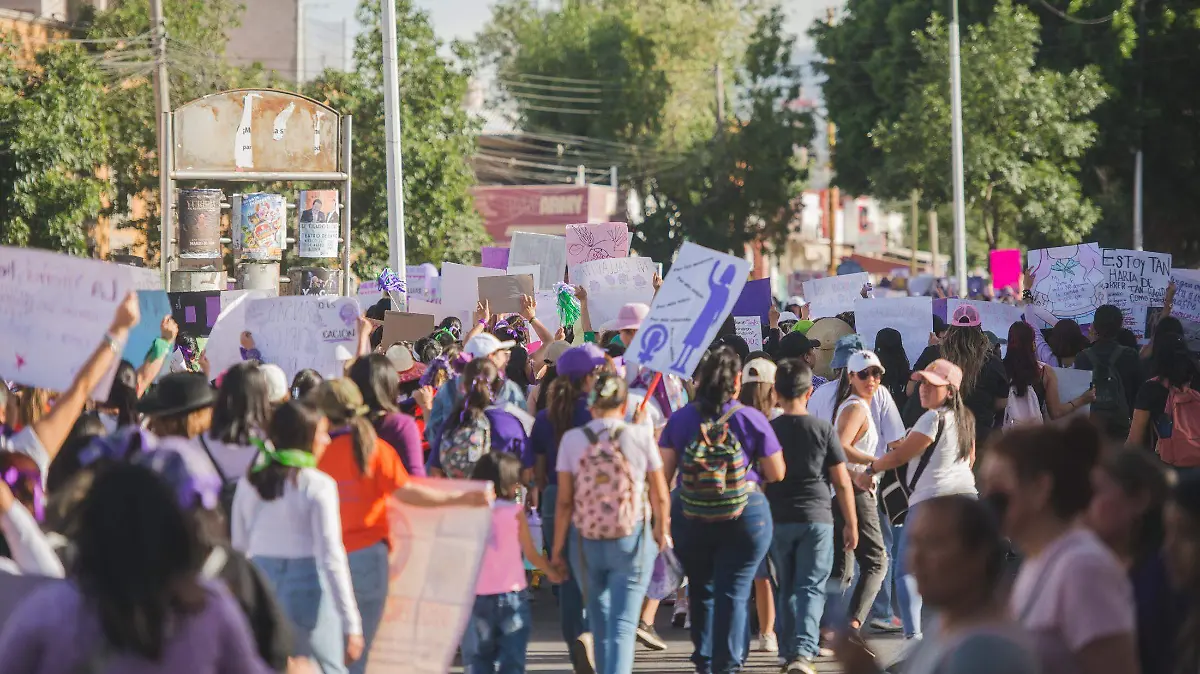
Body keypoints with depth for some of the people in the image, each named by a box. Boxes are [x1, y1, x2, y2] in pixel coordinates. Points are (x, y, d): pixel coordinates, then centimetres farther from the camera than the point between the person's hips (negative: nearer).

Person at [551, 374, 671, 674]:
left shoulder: (572, 439, -4)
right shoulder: (641, 437, -5)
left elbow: (564, 502, -4)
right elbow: (660, 496, 1)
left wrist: (557, 548, 4)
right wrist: (662, 531, 19)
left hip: (587, 543, 2)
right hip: (633, 541, -2)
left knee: (600, 620, 20)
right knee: (623, 623, -4)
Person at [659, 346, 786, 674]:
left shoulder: (679, 419, 0)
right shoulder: (752, 419, -5)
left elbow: (662, 472, -1)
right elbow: (776, 473, -1)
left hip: (690, 519, 3)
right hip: (745, 517, -3)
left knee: (701, 589, 19)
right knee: (733, 593, 0)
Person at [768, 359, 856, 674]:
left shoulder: (767, 430, 1)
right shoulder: (823, 429, -3)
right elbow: (842, 482, -2)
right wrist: (851, 523, 7)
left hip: (778, 519, 2)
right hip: (816, 518, -2)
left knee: (785, 589, 15)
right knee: (811, 588, -3)